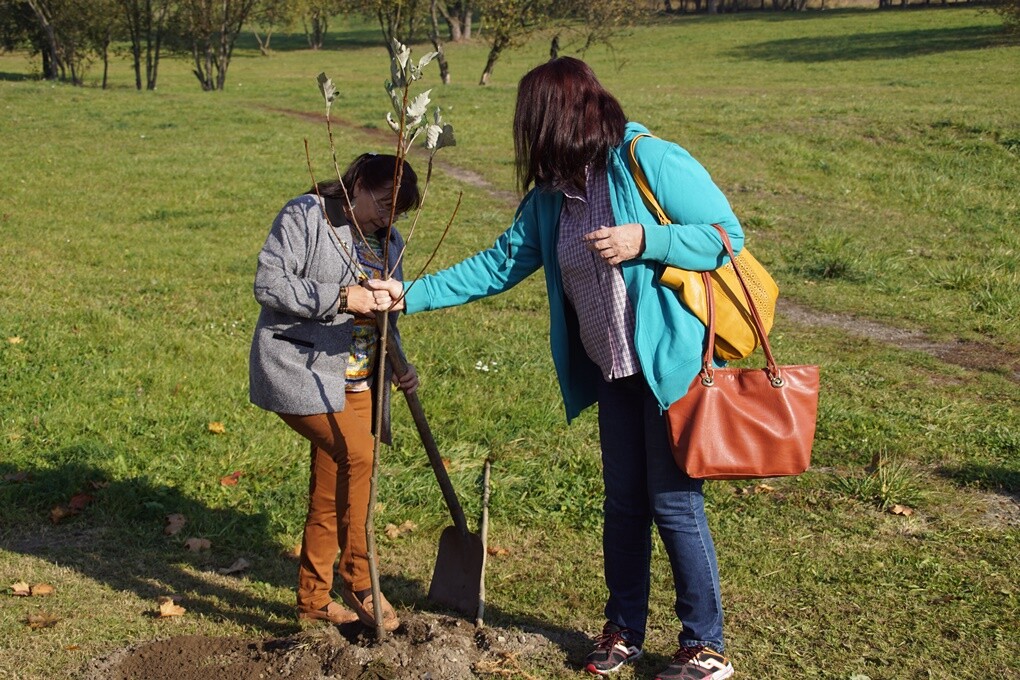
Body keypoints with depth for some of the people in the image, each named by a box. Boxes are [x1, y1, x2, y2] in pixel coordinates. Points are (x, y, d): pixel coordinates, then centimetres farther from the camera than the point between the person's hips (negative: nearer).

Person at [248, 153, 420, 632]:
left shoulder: (388, 244, 17)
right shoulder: (305, 217, -6)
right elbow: (268, 283, -15)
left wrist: (398, 366, 5)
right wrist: (341, 297, -23)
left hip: (355, 381, 8)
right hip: (299, 371, -8)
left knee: (330, 493, 10)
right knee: (358, 453, -24)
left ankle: (314, 598, 23)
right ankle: (358, 580, -12)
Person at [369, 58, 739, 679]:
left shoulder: (649, 161, -15)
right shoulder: (551, 196, 7)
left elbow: (728, 235, -14)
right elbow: (498, 266, 11)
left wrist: (643, 240, -26)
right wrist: (412, 296, 6)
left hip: (672, 362, -7)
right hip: (613, 371, 7)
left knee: (674, 503, -1)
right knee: (623, 502, 15)